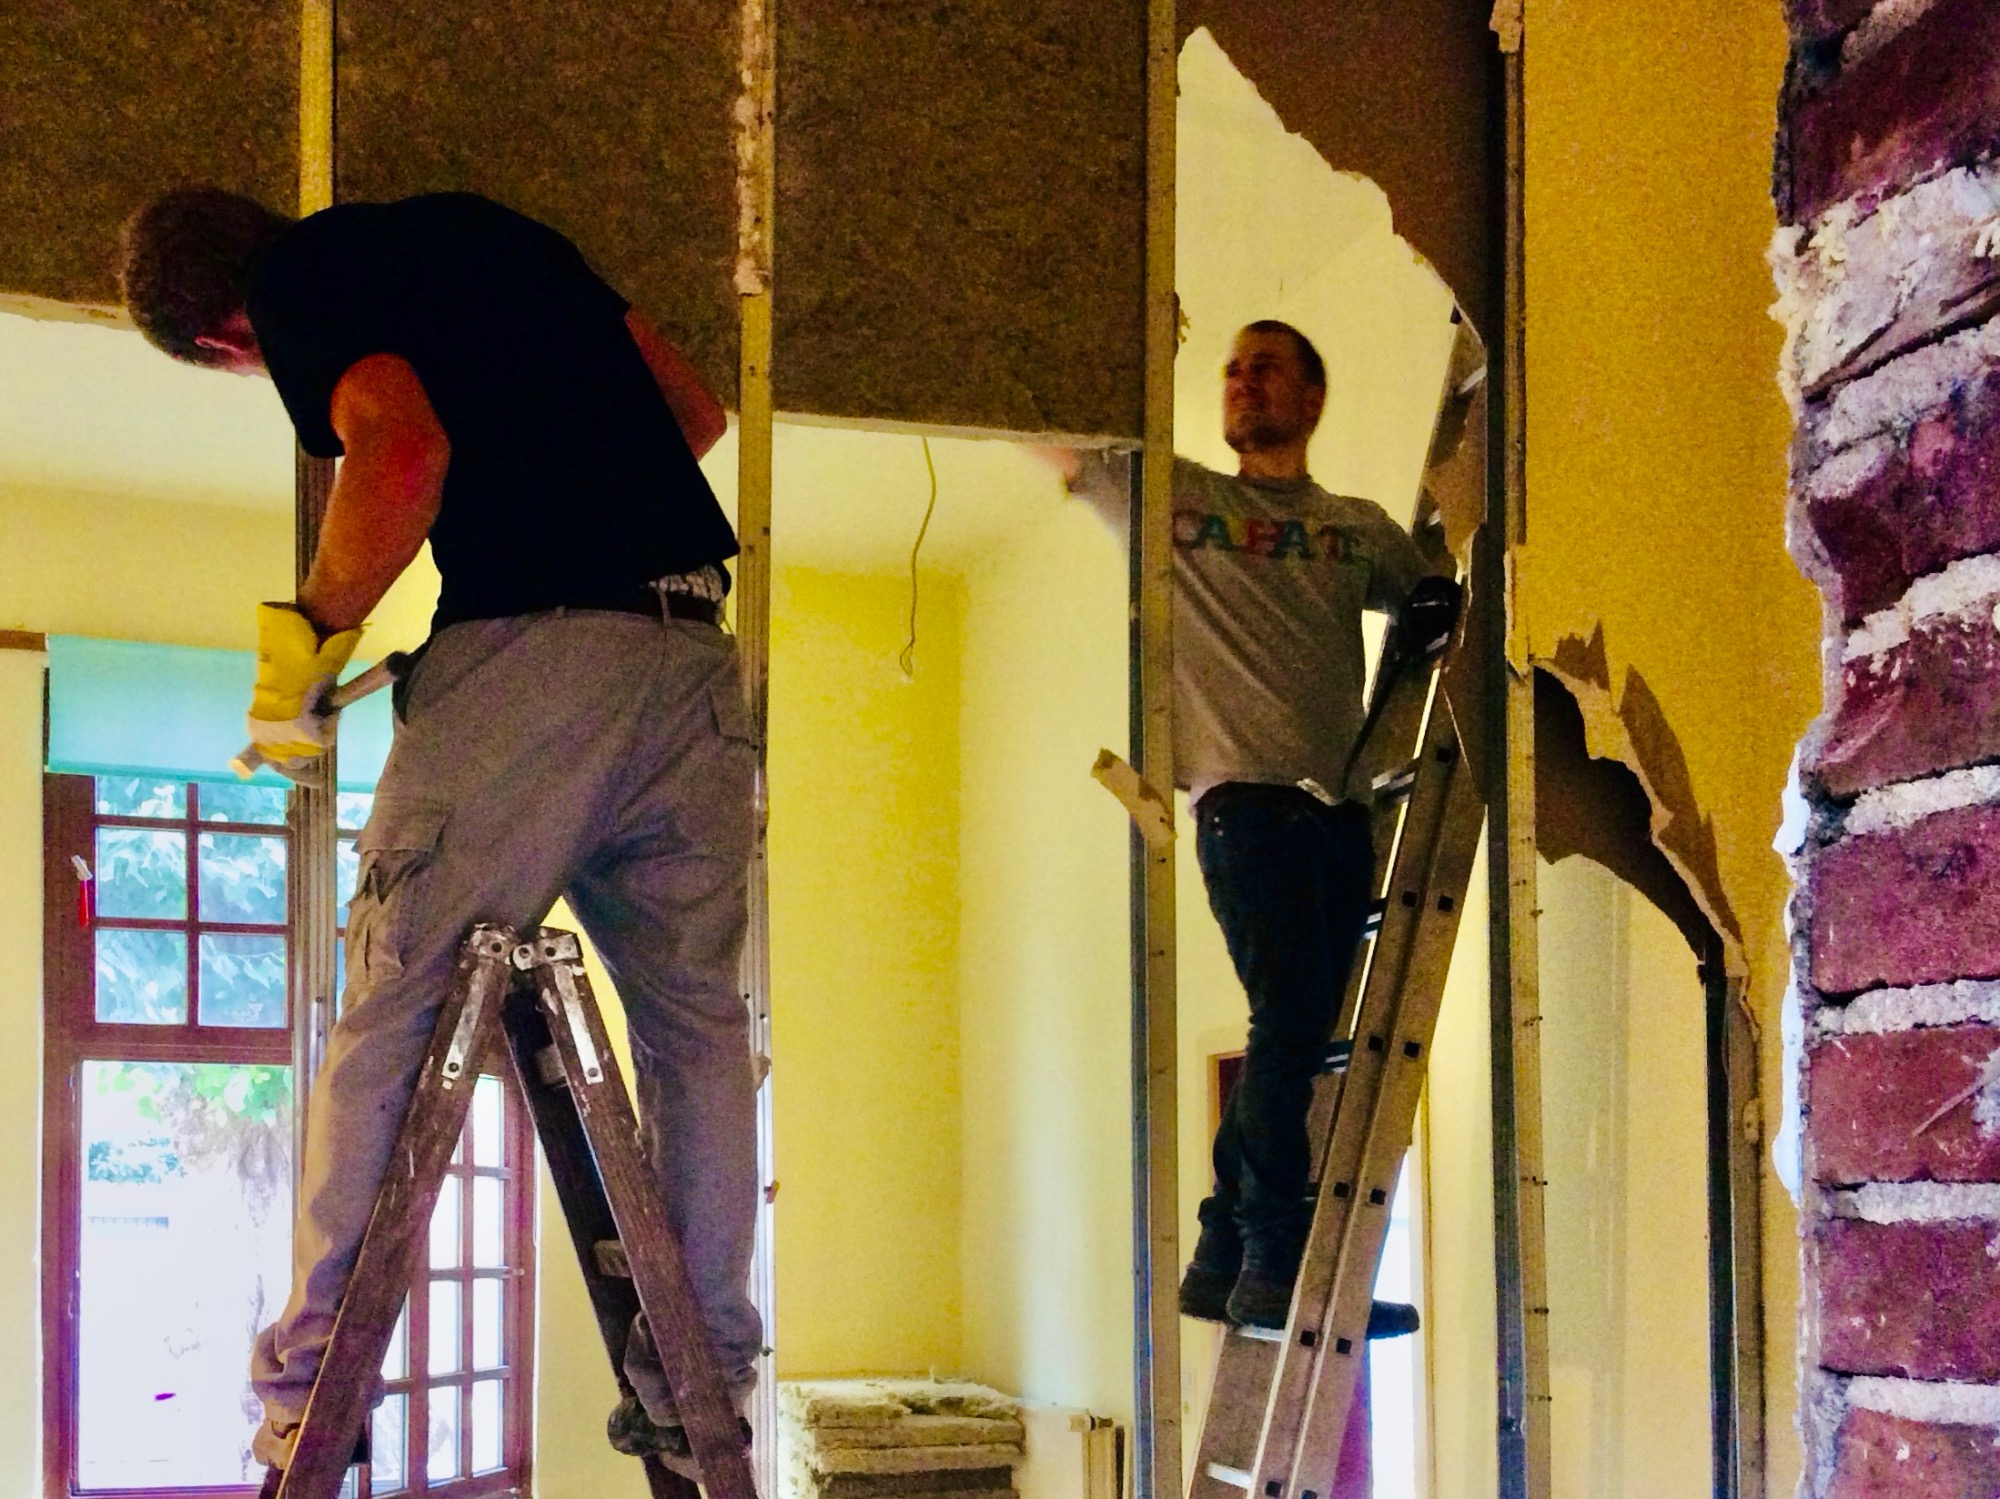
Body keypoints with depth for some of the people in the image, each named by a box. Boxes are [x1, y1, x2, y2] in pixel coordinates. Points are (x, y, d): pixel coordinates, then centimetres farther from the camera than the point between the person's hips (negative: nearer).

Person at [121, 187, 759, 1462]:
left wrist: (309, 634, -2)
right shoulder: (478, 227, 25)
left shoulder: (302, 281, 4)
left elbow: (404, 453, -16)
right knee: (696, 1020, 12)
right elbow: (696, 412, 25)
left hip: (529, 651, -6)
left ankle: (307, 1394, 4)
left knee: (392, 1015, 2)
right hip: (693, 651, 7)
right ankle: (703, 1393, 14)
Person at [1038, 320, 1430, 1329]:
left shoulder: (1360, 528, 21)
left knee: (1291, 1040, 4)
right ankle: (1275, 1265, -11)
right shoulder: (1167, 496, 14)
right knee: (1289, 1020, -16)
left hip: (1340, 810, 4)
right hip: (1244, 798, -4)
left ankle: (1223, 1262, 13)